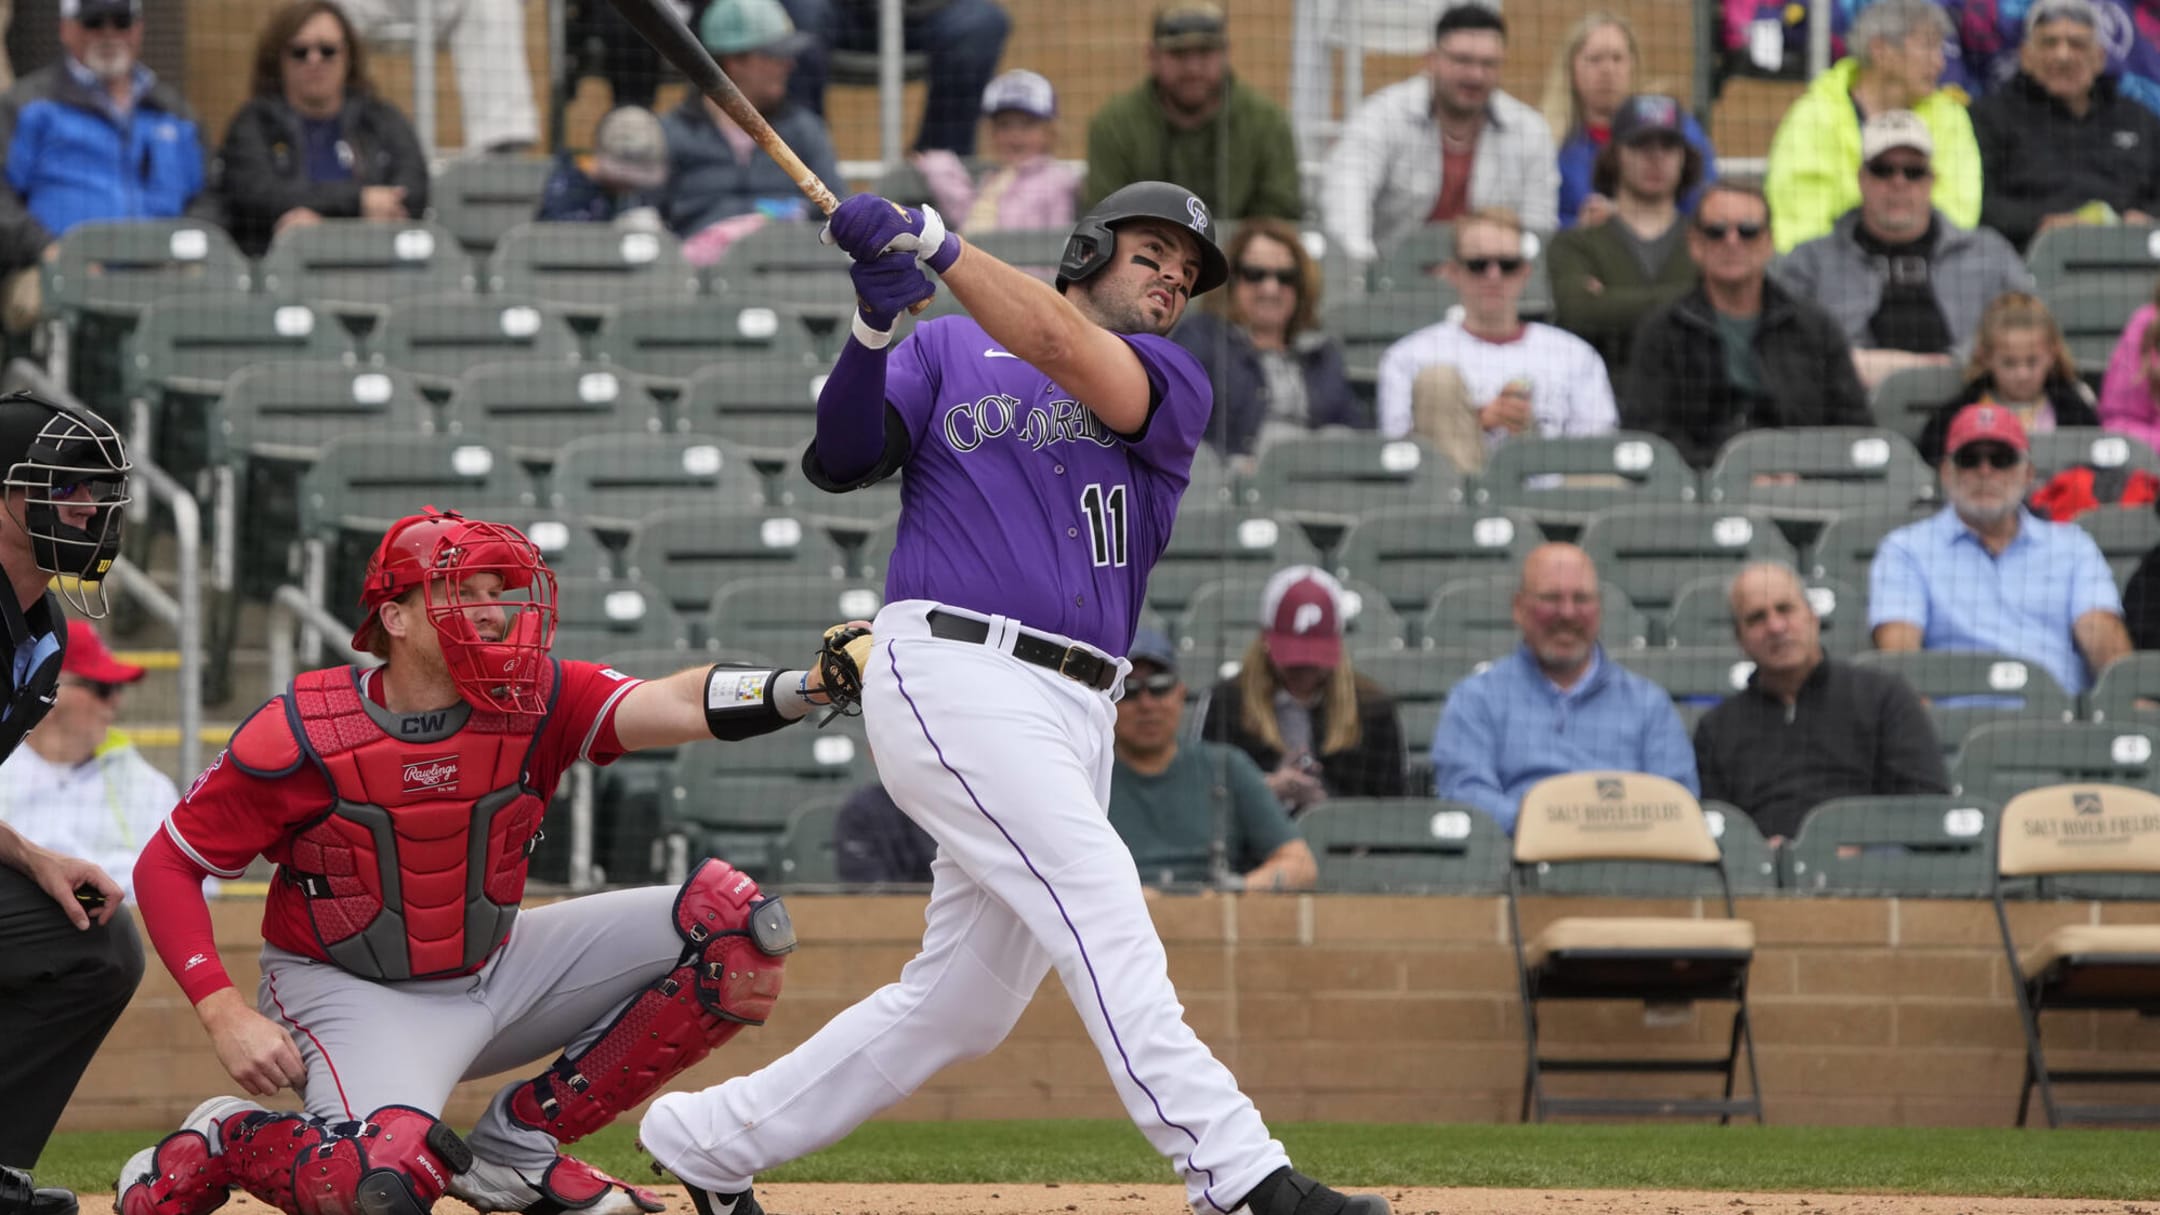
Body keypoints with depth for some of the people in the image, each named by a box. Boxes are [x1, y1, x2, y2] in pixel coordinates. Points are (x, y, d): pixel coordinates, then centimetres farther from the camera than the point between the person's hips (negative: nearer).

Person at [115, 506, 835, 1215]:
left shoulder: (534, 700, -12)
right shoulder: (299, 736, -19)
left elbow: (675, 706, -30)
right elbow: (167, 866, -12)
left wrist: (806, 688, -50)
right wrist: (226, 1015, -24)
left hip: (496, 971, 6)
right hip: (351, 994, -6)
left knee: (735, 923, -8)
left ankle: (519, 1144, 0)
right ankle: (217, 1145, -1)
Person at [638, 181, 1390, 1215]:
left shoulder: (1173, 385, 14)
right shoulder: (947, 351, 12)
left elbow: (1069, 355, -7)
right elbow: (839, 462, 0)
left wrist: (933, 244, -16)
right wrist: (876, 323, -15)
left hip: (1076, 718, 5)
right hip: (954, 676, -5)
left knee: (959, 1009, 9)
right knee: (1103, 914, -21)